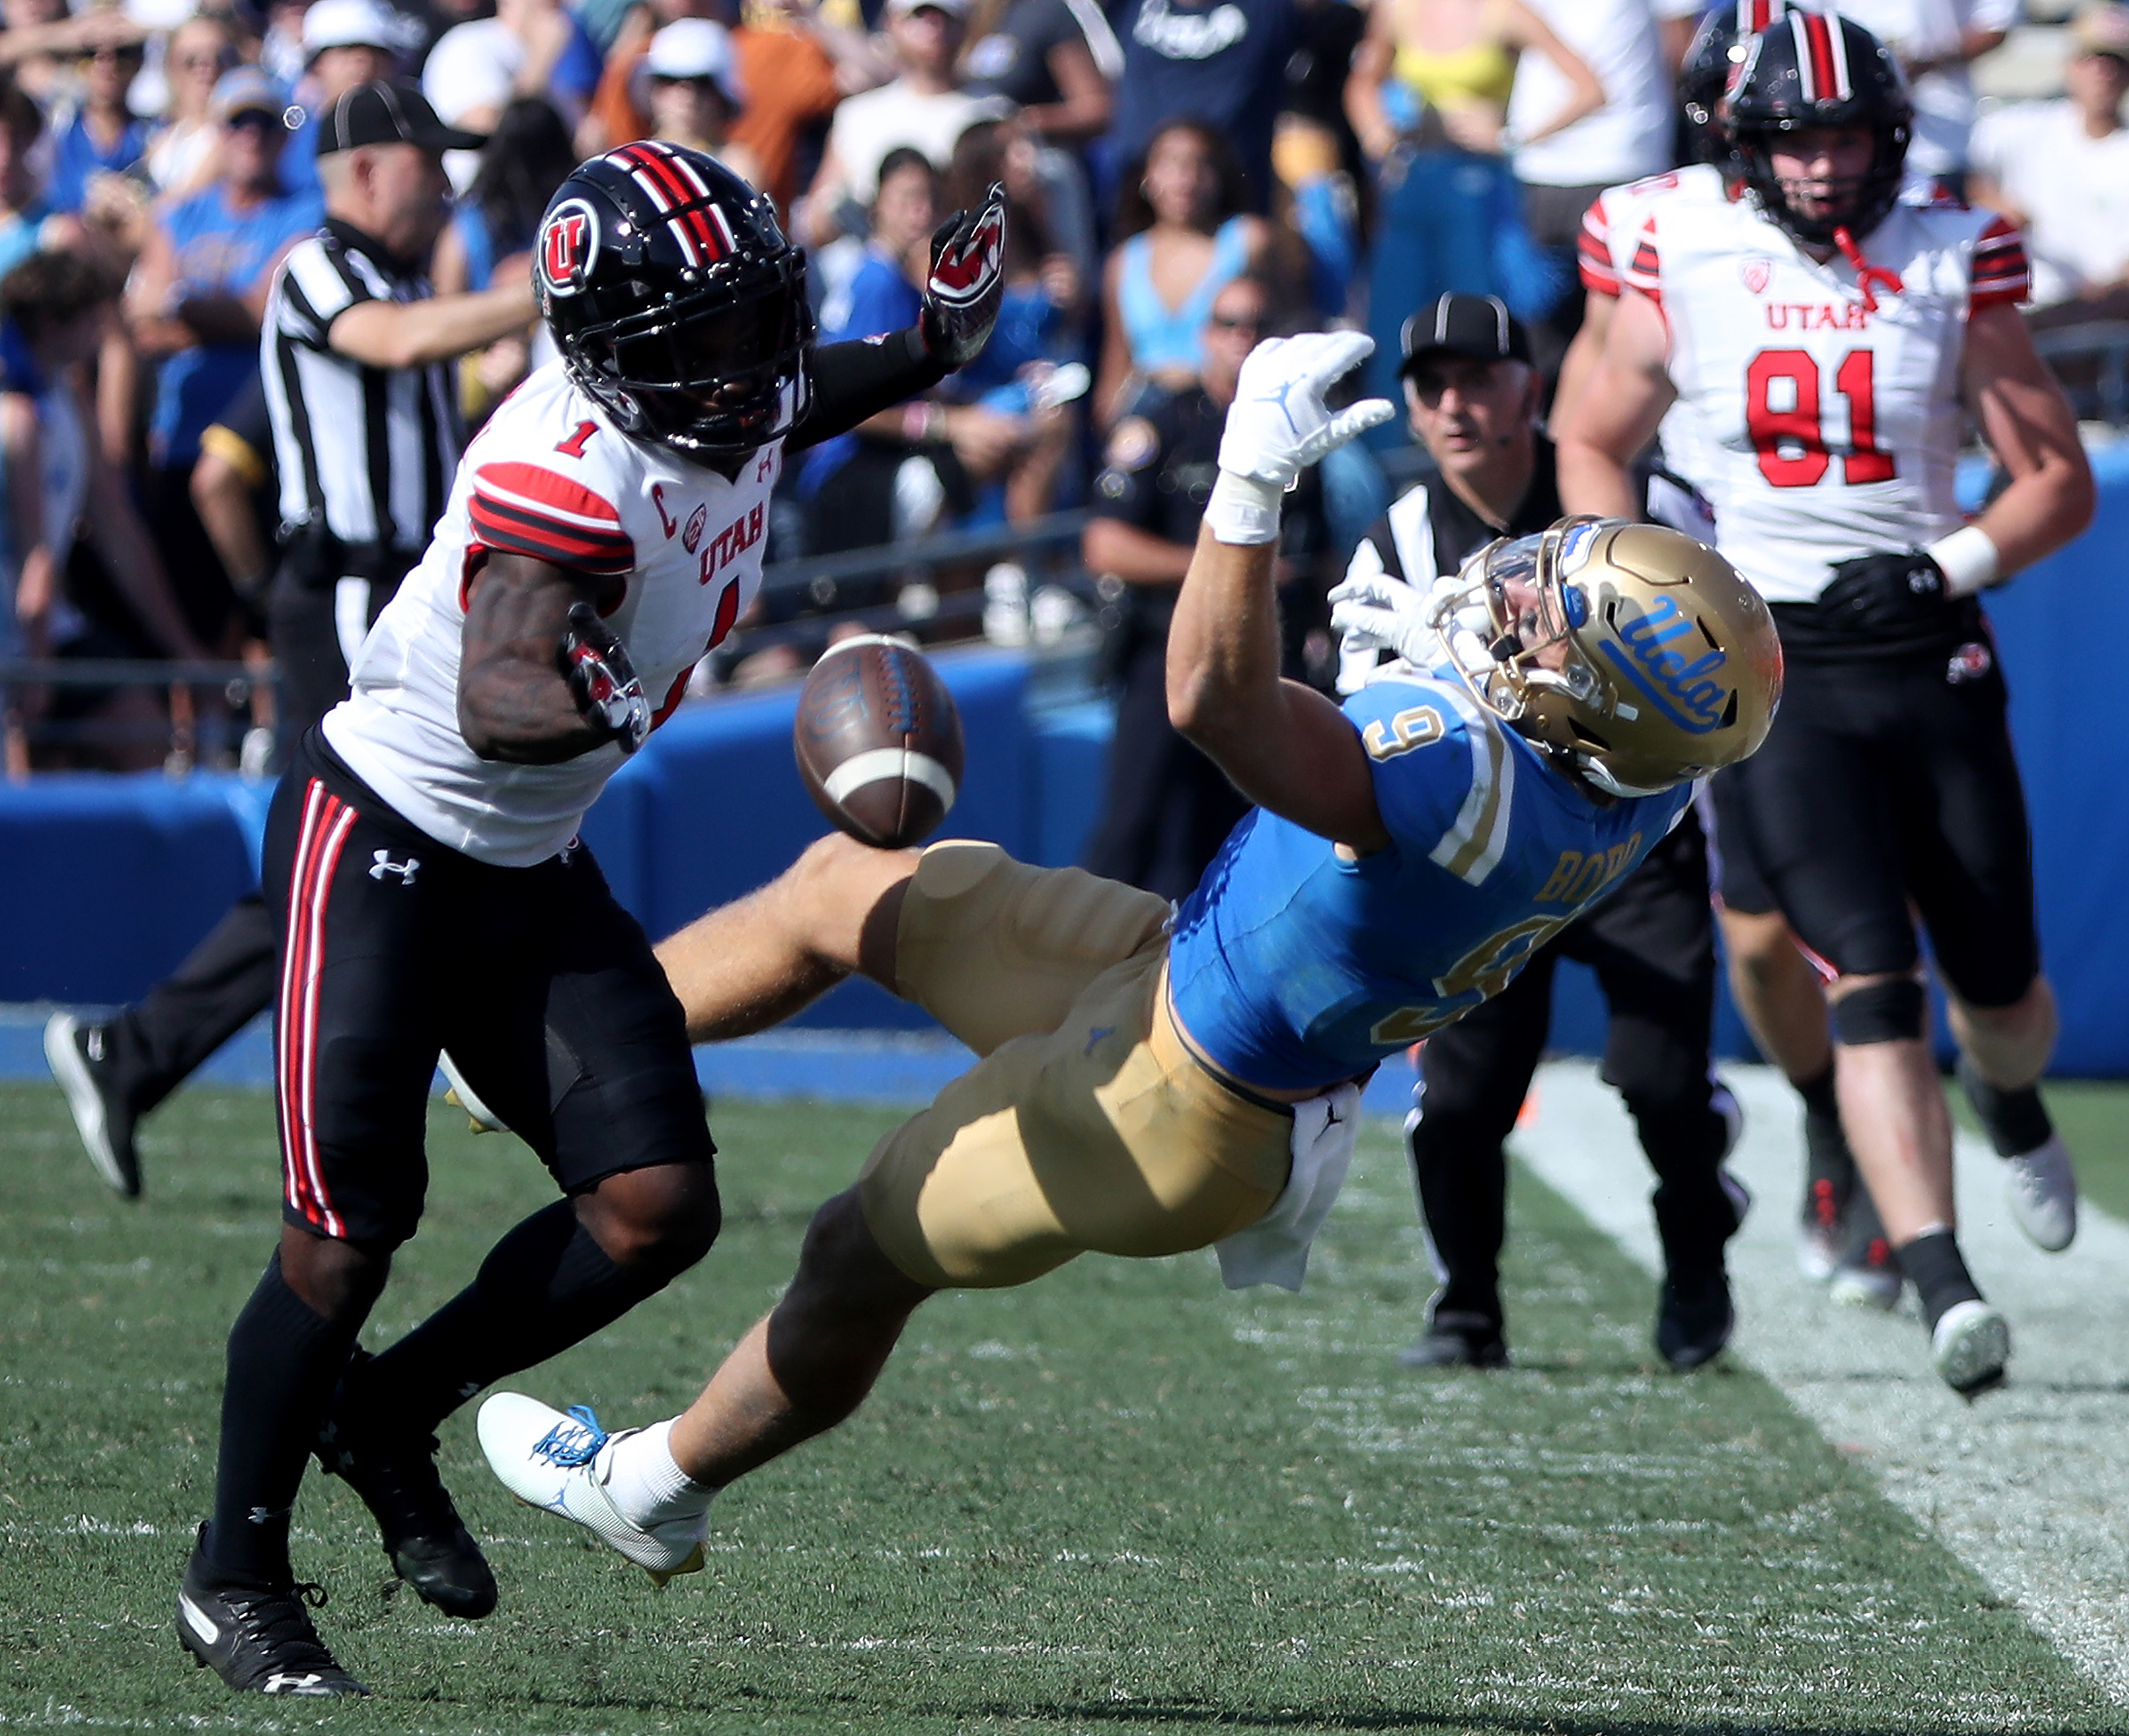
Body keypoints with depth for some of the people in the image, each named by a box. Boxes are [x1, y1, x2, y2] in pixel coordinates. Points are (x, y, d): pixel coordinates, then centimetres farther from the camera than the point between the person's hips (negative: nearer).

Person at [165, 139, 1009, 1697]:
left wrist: (932, 350, 6)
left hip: (532, 871, 8)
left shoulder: (747, 405, -4)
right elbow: (495, 698, -42)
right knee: (351, 1228, -7)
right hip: (380, 845, -8)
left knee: (657, 1209, -4)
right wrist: (597, 708, -64)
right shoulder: (571, 469, -30)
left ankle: (390, 1416, 18)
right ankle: (239, 1575, 11)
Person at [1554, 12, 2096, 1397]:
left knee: (1999, 989, 9)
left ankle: (2012, 1110, 47)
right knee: (1872, 979, -17)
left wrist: (1948, 565, -11)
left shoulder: (1951, 269, 1)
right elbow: (1594, 447, 16)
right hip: (1775, 667, -1)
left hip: (1930, 658, 1)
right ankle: (1945, 1291, -26)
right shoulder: (1688, 267, 1)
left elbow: (2061, 480, 5)